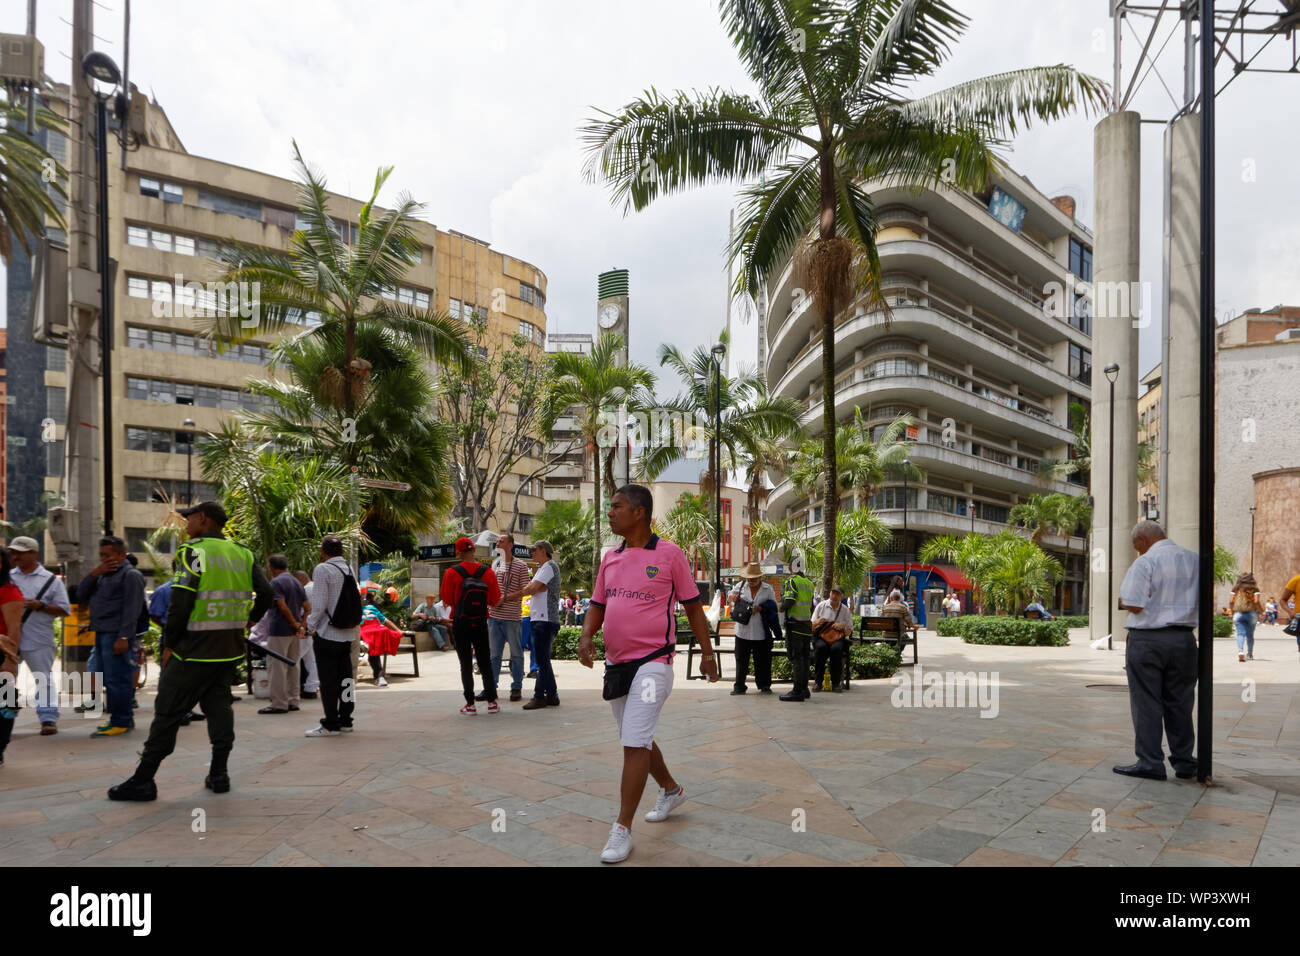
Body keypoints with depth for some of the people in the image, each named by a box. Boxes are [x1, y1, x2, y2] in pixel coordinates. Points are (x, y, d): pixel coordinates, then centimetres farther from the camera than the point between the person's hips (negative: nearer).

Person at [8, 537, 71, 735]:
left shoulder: (51, 580, 2)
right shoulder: (8, 577, 11)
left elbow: (64, 610, 1)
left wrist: (40, 606, -13)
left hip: (38, 641, -3)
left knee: (44, 679, -2)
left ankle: (48, 719, 1)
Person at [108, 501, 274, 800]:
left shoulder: (193, 552, -11)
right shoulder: (243, 554, 8)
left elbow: (180, 604, -16)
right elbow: (267, 594, 7)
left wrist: (169, 645, -6)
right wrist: (246, 622, 20)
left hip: (194, 650, -6)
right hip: (230, 649, 6)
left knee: (168, 712, 3)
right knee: (219, 706, 14)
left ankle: (143, 780, 11)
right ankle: (219, 774, 16)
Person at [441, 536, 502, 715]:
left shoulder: (452, 573, -10)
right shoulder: (487, 572, -3)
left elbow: (447, 599, -4)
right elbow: (495, 600, 0)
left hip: (460, 624, -2)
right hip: (481, 624, 2)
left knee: (465, 664, 4)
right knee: (485, 662, 11)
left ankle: (470, 705, 3)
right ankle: (492, 702, 10)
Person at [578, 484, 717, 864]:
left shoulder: (669, 554, -8)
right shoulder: (610, 558, 8)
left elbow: (692, 605, -1)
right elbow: (598, 604, 14)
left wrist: (707, 652, 1)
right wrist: (587, 636, -6)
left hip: (653, 662, -7)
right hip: (616, 663, 7)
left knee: (635, 743, -10)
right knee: (636, 739, 19)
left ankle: (622, 829, 1)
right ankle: (671, 790, 43)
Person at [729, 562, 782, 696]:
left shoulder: (768, 589, 3)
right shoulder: (740, 586, 7)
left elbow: (773, 605, 3)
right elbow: (730, 595, 19)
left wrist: (761, 607, -15)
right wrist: (733, 597, -5)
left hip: (761, 633, -1)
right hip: (743, 631, 1)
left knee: (762, 660, 7)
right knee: (741, 660, 5)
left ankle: (764, 685, 21)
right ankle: (739, 686, 13)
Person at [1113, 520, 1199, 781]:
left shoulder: (1145, 562, -12)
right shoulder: (1195, 560, 6)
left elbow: (1134, 605, -17)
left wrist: (1121, 603, 4)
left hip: (1147, 639, -5)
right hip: (1183, 639, 6)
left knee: (1147, 703, 2)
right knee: (1180, 703, 13)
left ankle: (1150, 762, 5)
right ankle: (1184, 762, 19)